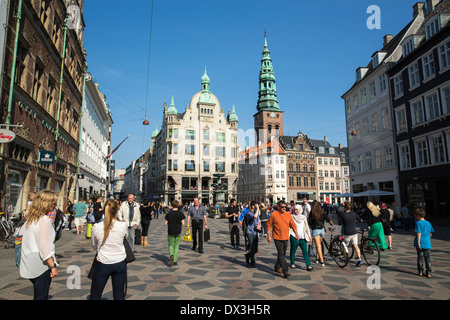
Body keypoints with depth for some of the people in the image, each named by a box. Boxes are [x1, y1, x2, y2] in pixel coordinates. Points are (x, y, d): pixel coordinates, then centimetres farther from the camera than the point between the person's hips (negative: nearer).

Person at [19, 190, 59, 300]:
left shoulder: (30, 218, 6)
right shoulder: (44, 220, -20)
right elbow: (44, 246, -23)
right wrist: (53, 266, -20)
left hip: (29, 265, 8)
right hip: (41, 266, -8)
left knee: (39, 294, 22)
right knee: (41, 296, 4)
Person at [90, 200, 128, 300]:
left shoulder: (96, 227, -13)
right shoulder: (123, 225, -14)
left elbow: (94, 246, 4)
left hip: (102, 264, -1)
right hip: (120, 263, 1)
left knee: (95, 295, 16)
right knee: (119, 295, 14)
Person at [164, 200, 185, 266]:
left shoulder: (168, 213, -3)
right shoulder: (180, 213, -7)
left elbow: (165, 224, -3)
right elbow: (183, 224, -11)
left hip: (170, 232, 1)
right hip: (178, 232, 0)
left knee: (171, 245, 14)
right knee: (176, 246, 10)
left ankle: (171, 255, -14)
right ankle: (175, 261, 11)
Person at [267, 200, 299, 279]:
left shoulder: (288, 215, 5)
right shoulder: (274, 214, -7)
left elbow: (293, 224, 10)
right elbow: (269, 225, -2)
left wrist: (296, 234, 1)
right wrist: (269, 236, -5)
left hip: (286, 238, 5)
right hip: (277, 238, -5)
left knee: (283, 254, 13)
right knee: (281, 254, -9)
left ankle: (277, 267, 31)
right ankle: (285, 271, -9)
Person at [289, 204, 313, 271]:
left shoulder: (304, 217, 9)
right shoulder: (292, 217, 2)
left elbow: (307, 227, 14)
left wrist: (309, 235, 10)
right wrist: (288, 235, -3)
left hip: (303, 237, 2)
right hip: (294, 237, -1)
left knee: (305, 251, -5)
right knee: (293, 251, 7)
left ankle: (308, 265, -3)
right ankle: (292, 263, 25)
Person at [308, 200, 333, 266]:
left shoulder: (311, 214, -6)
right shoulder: (322, 213, 1)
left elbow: (310, 223, -7)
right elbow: (328, 219, -2)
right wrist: (331, 223, 18)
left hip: (315, 230, -4)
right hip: (322, 229, 4)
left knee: (318, 246, -1)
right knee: (319, 244, 20)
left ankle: (322, 261, -5)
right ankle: (317, 258, 30)